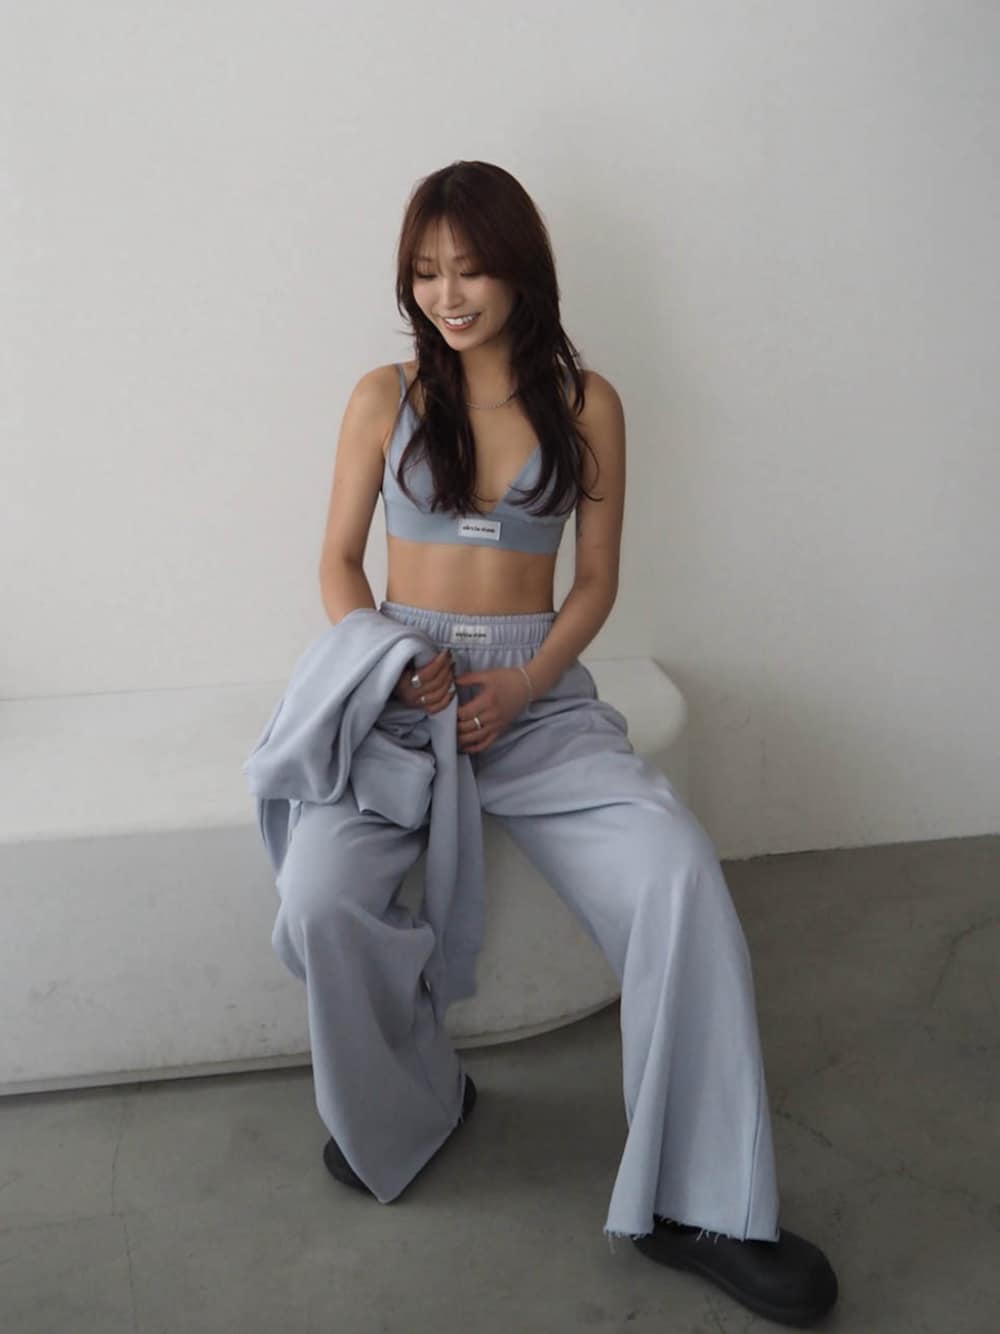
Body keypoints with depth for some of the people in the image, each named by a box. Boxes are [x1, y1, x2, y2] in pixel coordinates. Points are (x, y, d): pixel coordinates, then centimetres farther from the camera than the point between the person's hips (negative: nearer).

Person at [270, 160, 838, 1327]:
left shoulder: (585, 405, 7)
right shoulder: (386, 397, 7)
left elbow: (597, 580, 7)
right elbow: (339, 563, 8)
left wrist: (521, 687, -10)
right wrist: (391, 661, -12)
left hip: (539, 689, 0)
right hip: (401, 688, 0)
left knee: (679, 874, -26)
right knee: (320, 900, -28)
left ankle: (694, 1201, -11)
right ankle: (405, 1109, 5)